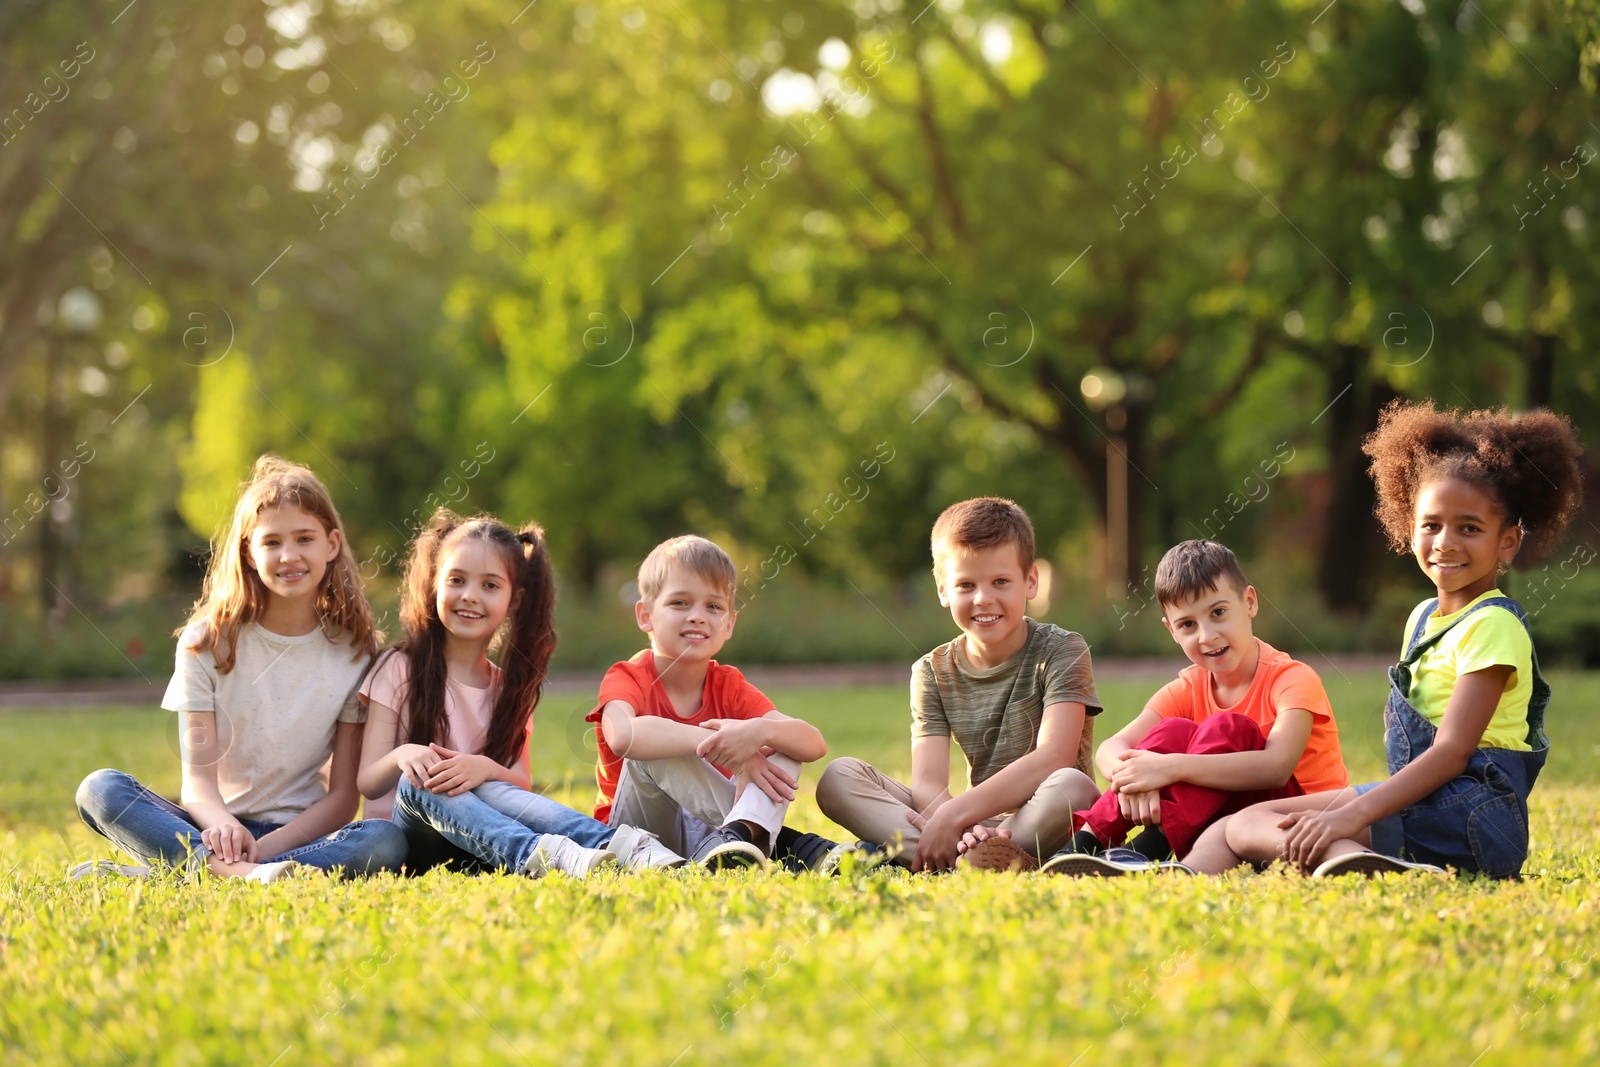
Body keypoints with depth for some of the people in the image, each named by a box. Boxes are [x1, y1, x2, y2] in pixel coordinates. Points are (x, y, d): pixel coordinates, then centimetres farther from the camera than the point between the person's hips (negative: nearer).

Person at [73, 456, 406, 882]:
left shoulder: (354, 650, 1)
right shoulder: (207, 641, 2)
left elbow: (343, 795, -2)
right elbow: (199, 772, -7)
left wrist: (267, 846, -19)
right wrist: (221, 824, -31)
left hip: (302, 832, 0)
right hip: (219, 827, 0)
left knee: (386, 841, -33)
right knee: (101, 789, -23)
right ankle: (239, 872, -45)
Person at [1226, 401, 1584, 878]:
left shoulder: (1492, 625, -8)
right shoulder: (1423, 616, 20)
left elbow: (1451, 752, -18)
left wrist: (1353, 815, -27)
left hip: (1473, 816, -9)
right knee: (1244, 822, -4)